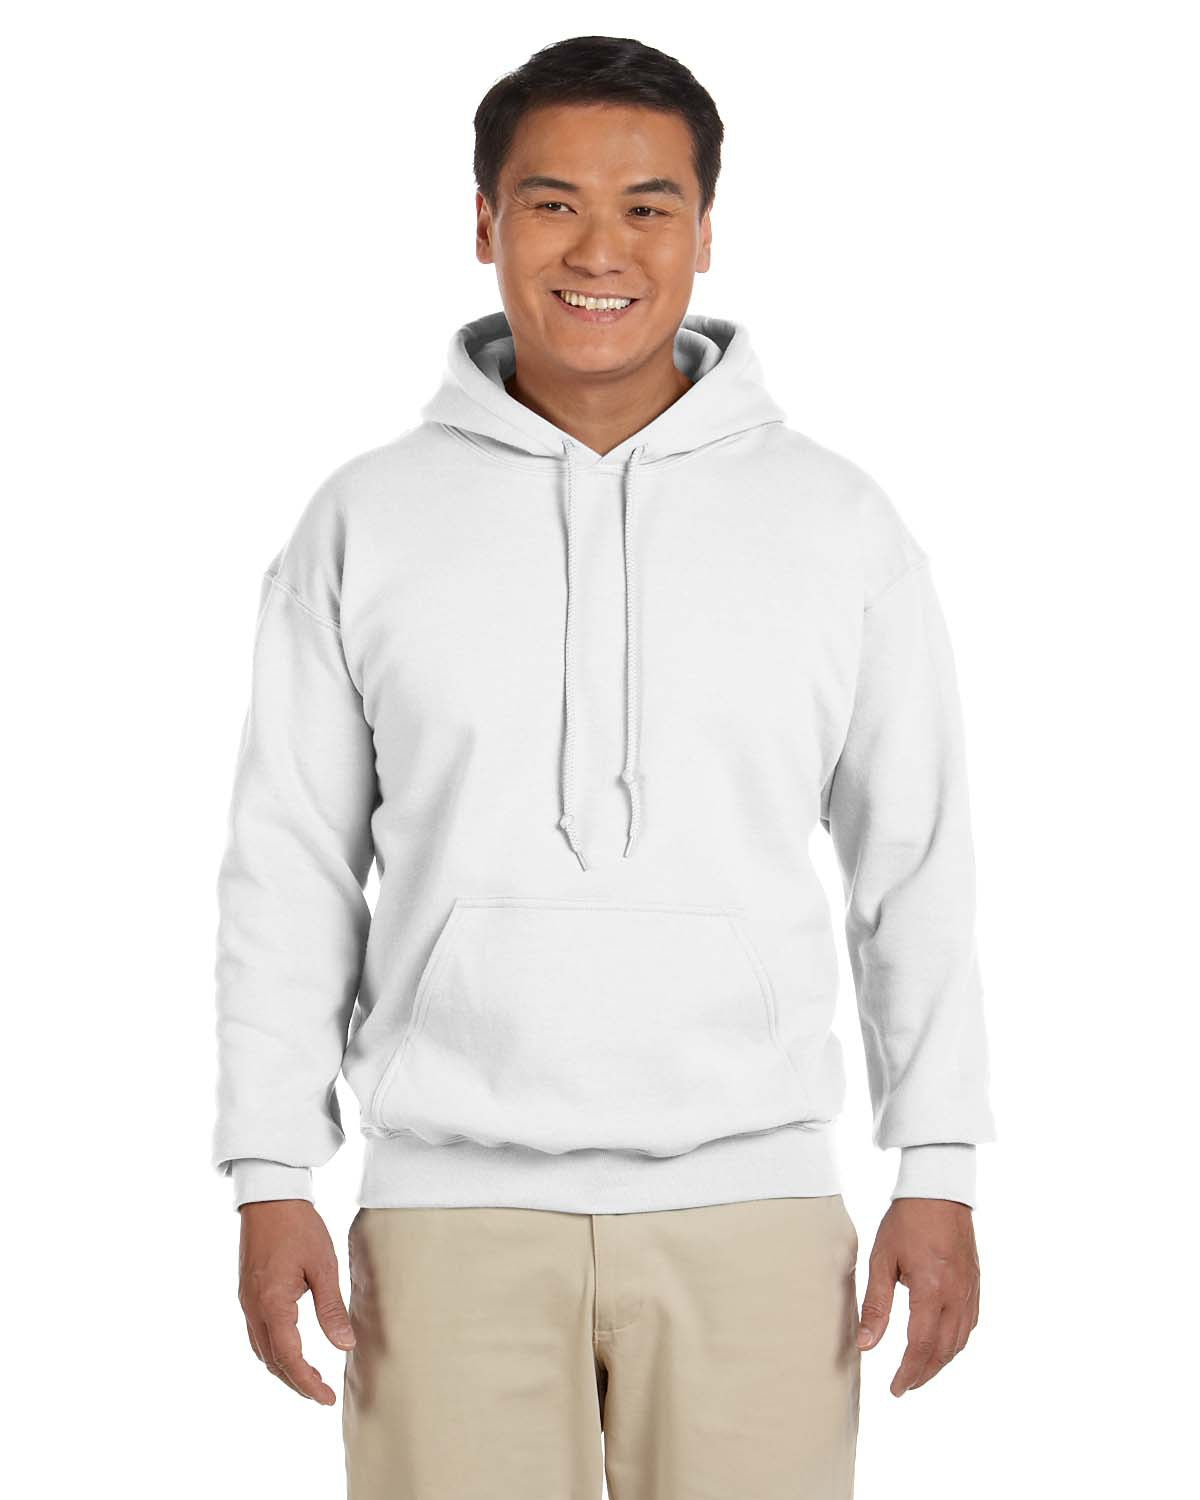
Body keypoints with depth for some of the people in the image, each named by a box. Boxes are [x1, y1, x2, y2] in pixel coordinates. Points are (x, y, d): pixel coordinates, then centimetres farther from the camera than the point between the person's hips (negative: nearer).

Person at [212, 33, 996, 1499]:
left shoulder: (837, 524, 5)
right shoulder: (364, 524, 5)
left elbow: (914, 868, 8)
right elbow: (291, 872, 7)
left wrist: (940, 1172, 3)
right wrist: (271, 1181, 1)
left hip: (751, 1207, 0)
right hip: (455, 1208, 0)